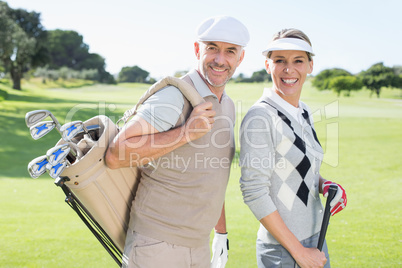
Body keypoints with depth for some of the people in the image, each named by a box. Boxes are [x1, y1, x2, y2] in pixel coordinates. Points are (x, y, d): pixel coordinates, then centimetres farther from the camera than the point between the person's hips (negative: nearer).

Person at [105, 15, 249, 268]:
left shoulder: (227, 105, 10)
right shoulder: (174, 97, -16)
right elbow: (115, 155, -24)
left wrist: (222, 232, 21)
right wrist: (186, 132, -25)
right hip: (157, 246, -7)